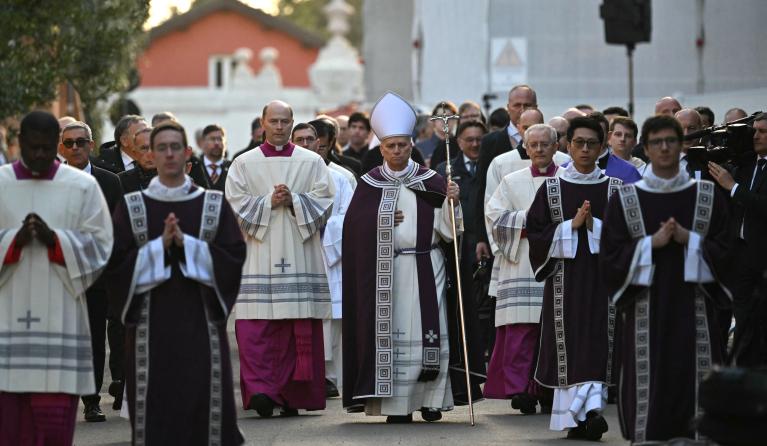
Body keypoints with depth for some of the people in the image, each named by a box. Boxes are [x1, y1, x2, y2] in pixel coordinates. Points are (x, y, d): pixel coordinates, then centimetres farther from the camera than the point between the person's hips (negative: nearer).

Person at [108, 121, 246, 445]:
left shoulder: (214, 205, 7)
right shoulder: (131, 207, 5)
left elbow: (234, 258, -1)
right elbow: (117, 264, -2)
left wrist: (186, 243, -12)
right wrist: (160, 245, -14)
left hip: (200, 323, 0)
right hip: (151, 324, 0)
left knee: (202, 399, -4)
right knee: (155, 404, -2)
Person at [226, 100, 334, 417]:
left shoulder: (312, 162, 10)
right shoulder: (244, 164, 9)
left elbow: (324, 201, 3)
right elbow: (236, 204, 1)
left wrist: (293, 201, -11)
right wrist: (270, 203, -10)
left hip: (299, 257, 1)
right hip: (258, 257, -1)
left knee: (301, 329, -2)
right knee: (255, 326, -12)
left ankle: (293, 396, 4)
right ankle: (260, 389, -19)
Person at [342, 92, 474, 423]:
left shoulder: (430, 182, 5)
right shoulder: (370, 184, 7)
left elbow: (446, 228, 0)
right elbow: (354, 225, 2)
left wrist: (451, 202, -16)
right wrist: (382, 220, -10)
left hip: (424, 269, 0)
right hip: (383, 271, 0)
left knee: (427, 333, -4)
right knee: (389, 333, -3)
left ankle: (430, 399, 4)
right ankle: (396, 404, -1)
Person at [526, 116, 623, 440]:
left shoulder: (615, 189, 4)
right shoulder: (551, 188, 4)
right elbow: (536, 232, -1)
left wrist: (594, 225, -14)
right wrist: (572, 225, -12)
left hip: (603, 277, 0)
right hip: (564, 279, 0)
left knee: (597, 347, -6)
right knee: (569, 346, -4)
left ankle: (587, 411, -9)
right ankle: (589, 409, -1)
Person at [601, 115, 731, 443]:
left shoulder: (709, 196, 5)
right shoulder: (624, 200, 3)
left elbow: (726, 253, 2)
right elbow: (610, 259, -2)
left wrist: (690, 240, -12)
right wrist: (651, 242, -13)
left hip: (694, 311, 1)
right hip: (645, 314, -1)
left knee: (695, 391, -1)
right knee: (646, 396, -3)